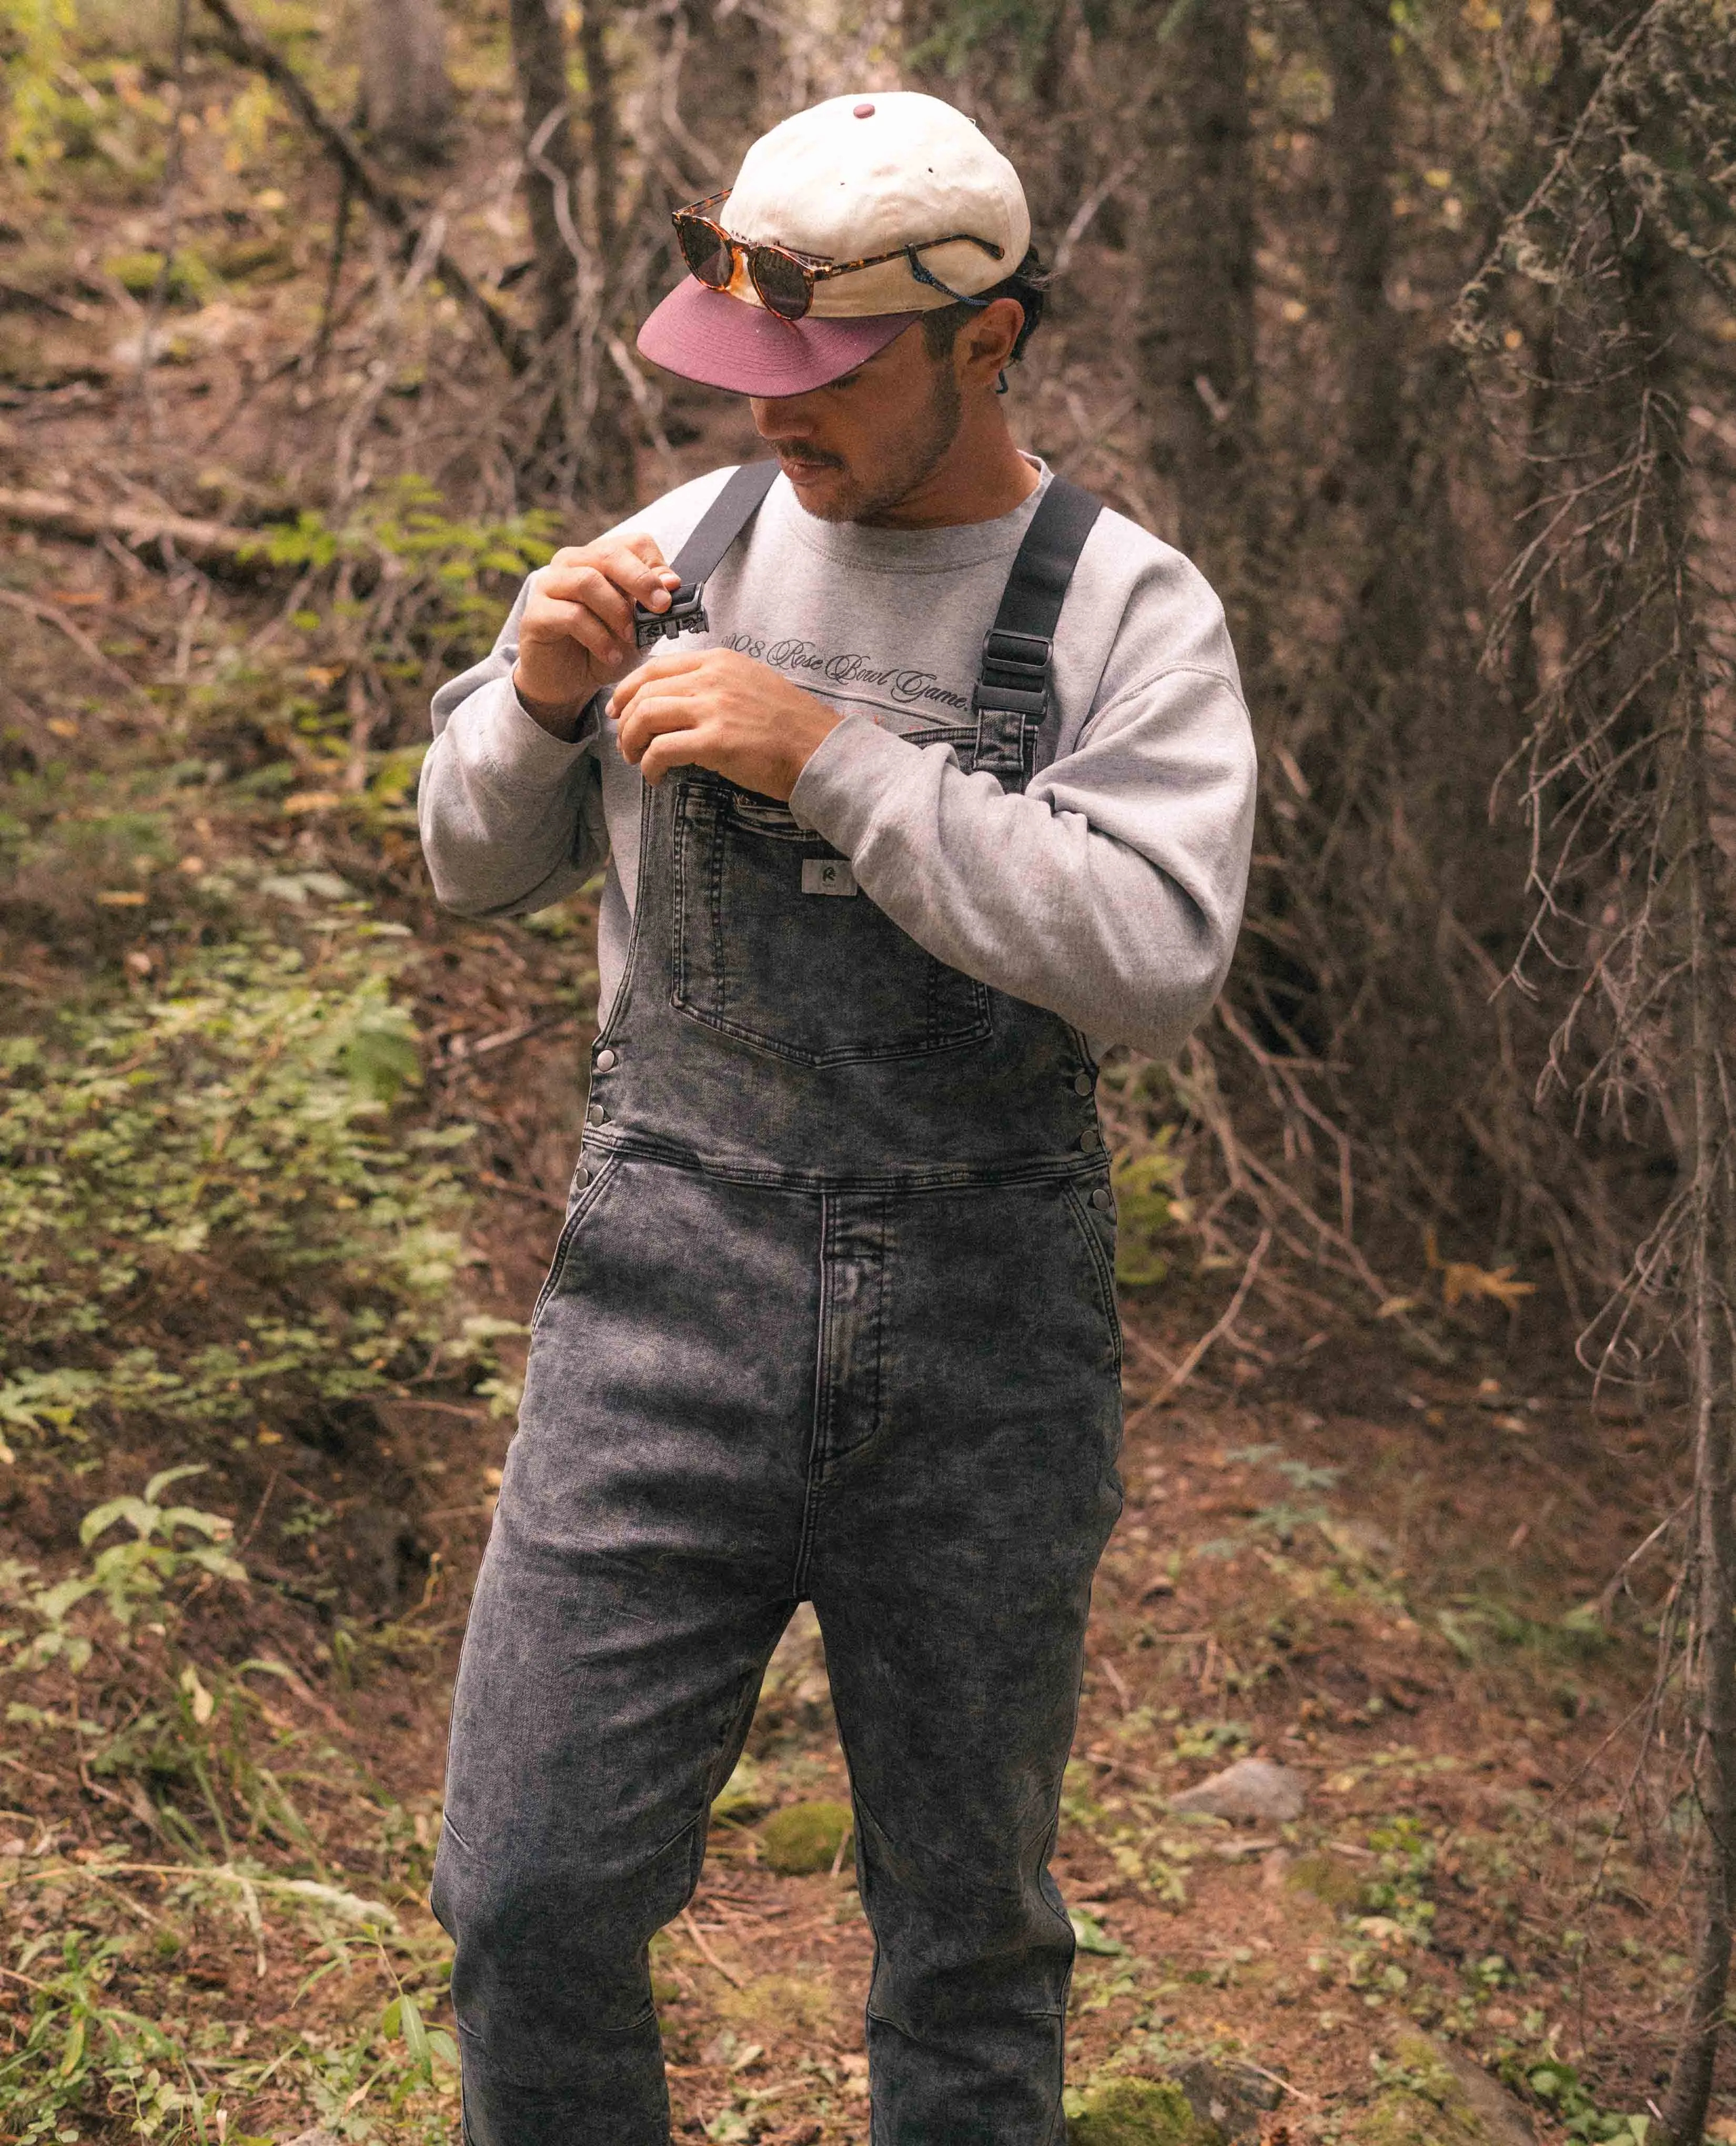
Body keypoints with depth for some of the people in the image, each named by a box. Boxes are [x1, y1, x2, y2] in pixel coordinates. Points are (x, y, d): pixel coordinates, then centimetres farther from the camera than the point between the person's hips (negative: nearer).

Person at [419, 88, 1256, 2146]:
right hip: (670, 1294, 2)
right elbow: (479, 859, 16)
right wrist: (535, 697, -6)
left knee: (969, 1924, 13)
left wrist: (830, 758, -22)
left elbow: (1153, 954, -19)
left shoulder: (1131, 615, -4)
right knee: (532, 1897, -2)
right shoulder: (680, 548, 6)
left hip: (985, 1349, -1)